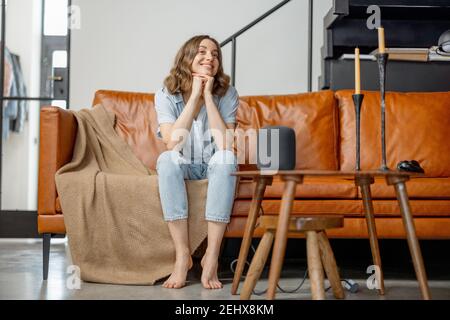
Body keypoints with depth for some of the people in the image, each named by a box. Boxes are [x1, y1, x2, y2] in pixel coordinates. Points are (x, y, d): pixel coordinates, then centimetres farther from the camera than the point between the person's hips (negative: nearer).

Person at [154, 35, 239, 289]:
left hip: (215, 168, 0)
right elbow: (172, 144, -25)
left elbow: (225, 146, -24)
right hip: (184, 168, 0)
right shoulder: (166, 95, -10)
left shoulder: (227, 94, -11)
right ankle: (183, 254, -31)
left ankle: (212, 256, -33)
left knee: (226, 158, -34)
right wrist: (195, 95, -25)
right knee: (167, 159, -33)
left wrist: (208, 96, -24)